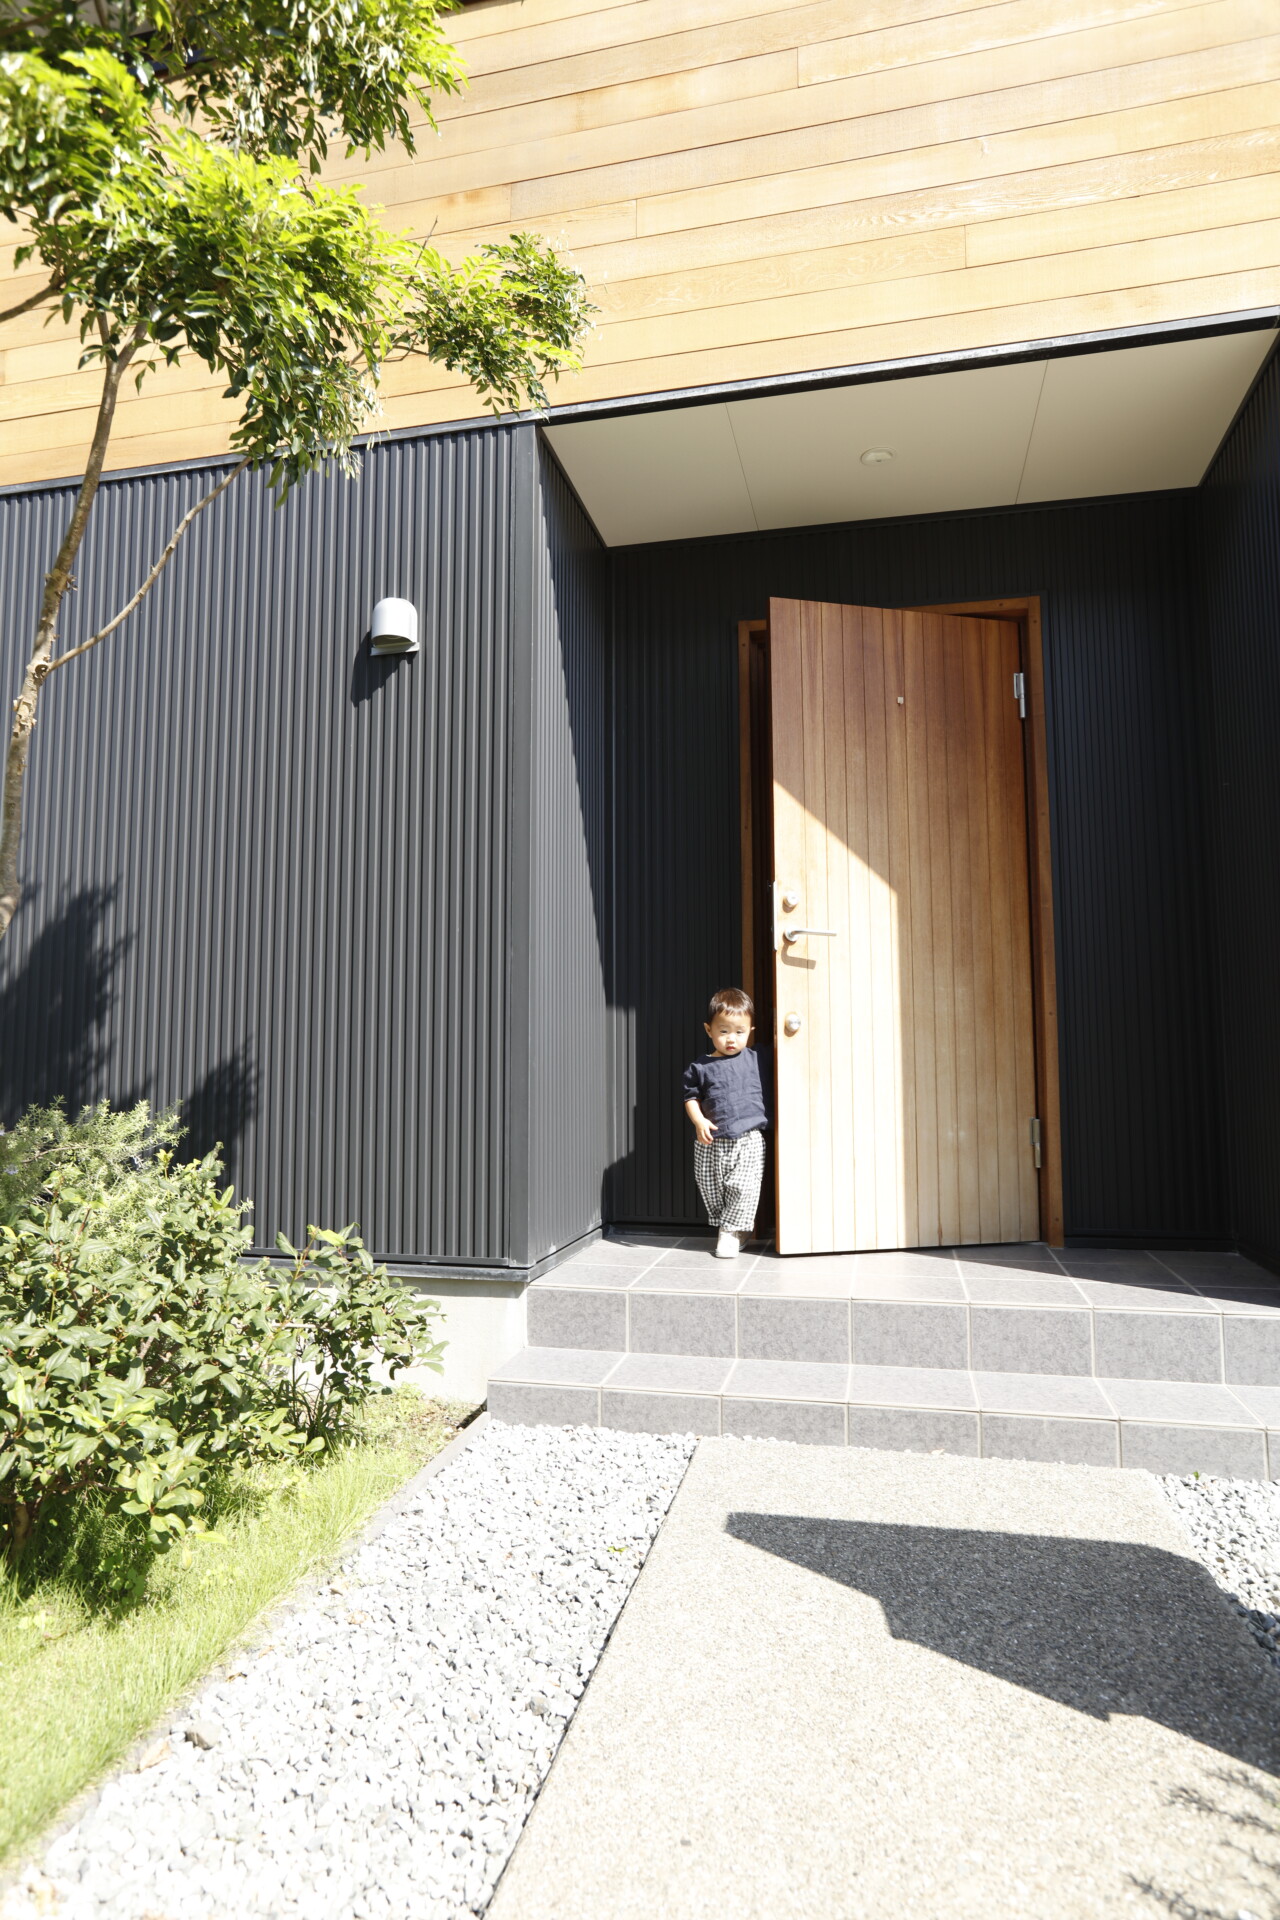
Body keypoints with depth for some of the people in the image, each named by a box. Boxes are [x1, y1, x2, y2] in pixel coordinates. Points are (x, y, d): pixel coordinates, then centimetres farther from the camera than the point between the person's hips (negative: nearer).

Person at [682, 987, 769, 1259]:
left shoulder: (756, 1059, 4)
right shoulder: (700, 1067, 2)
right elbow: (691, 1097, 5)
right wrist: (699, 1121, -11)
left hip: (748, 1141, -1)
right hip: (711, 1142, 1)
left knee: (743, 1187, -8)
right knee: (711, 1189, 10)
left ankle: (731, 1232, 8)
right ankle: (729, 1227, 31)